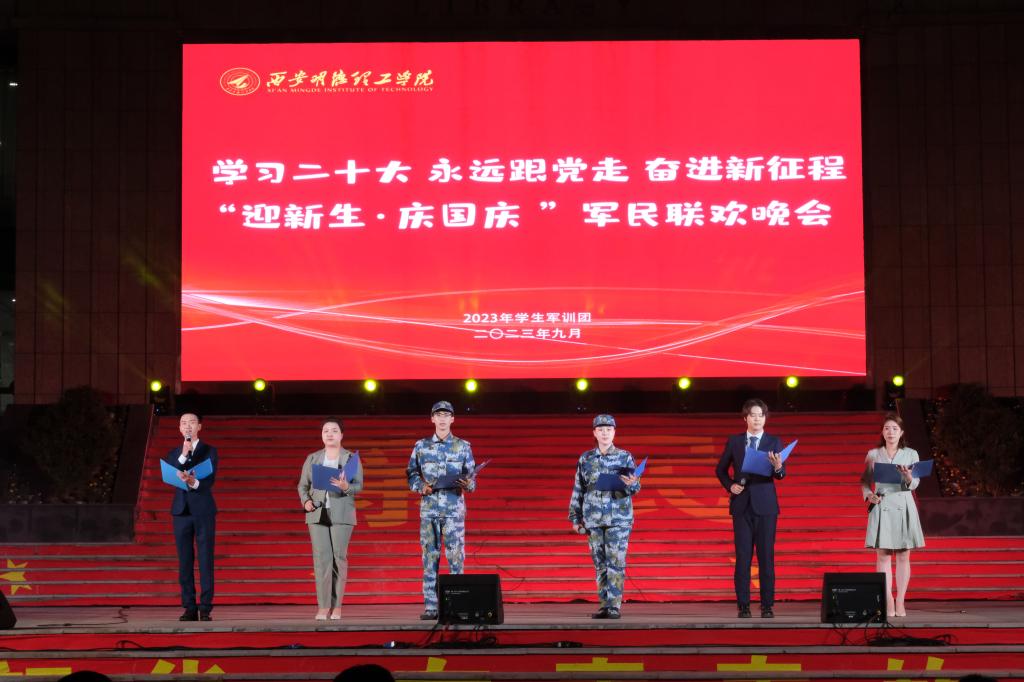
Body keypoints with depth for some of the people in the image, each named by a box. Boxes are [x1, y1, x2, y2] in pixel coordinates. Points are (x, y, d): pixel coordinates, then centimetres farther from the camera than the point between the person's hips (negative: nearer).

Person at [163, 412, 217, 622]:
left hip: (203, 510, -3)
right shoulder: (173, 454, 14)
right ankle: (189, 608, 6)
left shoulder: (209, 451, 6)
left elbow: (210, 480, -6)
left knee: (206, 561, -5)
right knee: (185, 562, 2)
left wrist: (194, 483, -26)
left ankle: (205, 608, -3)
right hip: (181, 511, 3)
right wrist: (183, 455, -11)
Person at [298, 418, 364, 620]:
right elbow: (303, 485, 14)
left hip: (341, 514, -1)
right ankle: (323, 606, -6)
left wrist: (346, 487, -21)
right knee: (321, 558, -7)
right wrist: (305, 501, -6)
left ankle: (337, 606, 3)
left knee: (339, 557, -4)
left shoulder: (352, 458, 7)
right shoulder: (312, 459, 14)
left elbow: (359, 486, 0)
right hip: (317, 513, 1)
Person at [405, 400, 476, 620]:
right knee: (430, 557, 1)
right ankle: (430, 607, 3)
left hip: (454, 508, -1)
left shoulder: (463, 446, 7)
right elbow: (412, 475, 11)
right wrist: (422, 487, -9)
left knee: (456, 556, -5)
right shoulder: (421, 446, 9)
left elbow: (472, 478, 7)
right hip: (429, 508, 1)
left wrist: (468, 484, -15)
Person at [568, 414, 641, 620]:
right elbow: (578, 490, 11)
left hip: (619, 518, -2)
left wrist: (632, 484, -24)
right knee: (600, 563, 5)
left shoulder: (625, 457, 2)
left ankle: (614, 606, -5)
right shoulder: (585, 459, 7)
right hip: (593, 518, 2)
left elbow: (635, 488, 0)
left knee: (616, 562, -7)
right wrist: (575, 518, 9)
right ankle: (604, 605, 11)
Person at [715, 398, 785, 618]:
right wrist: (730, 485, -2)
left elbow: (781, 474, -7)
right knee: (743, 557, 1)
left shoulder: (774, 442, 3)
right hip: (742, 505, 1)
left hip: (765, 506, -1)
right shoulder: (734, 442, 7)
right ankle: (743, 605, 4)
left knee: (766, 557, -1)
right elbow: (720, 470, 16)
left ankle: (767, 605, 3)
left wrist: (778, 467, -30)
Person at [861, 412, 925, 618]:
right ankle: (888, 602, -1)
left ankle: (900, 601, 4)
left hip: (903, 506, 0)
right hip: (881, 507, 0)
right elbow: (865, 481, 10)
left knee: (903, 556, 1)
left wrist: (908, 477, -21)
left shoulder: (911, 454, 7)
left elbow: (915, 483, 0)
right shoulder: (873, 455, 8)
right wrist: (869, 495, -9)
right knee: (883, 555, -3)